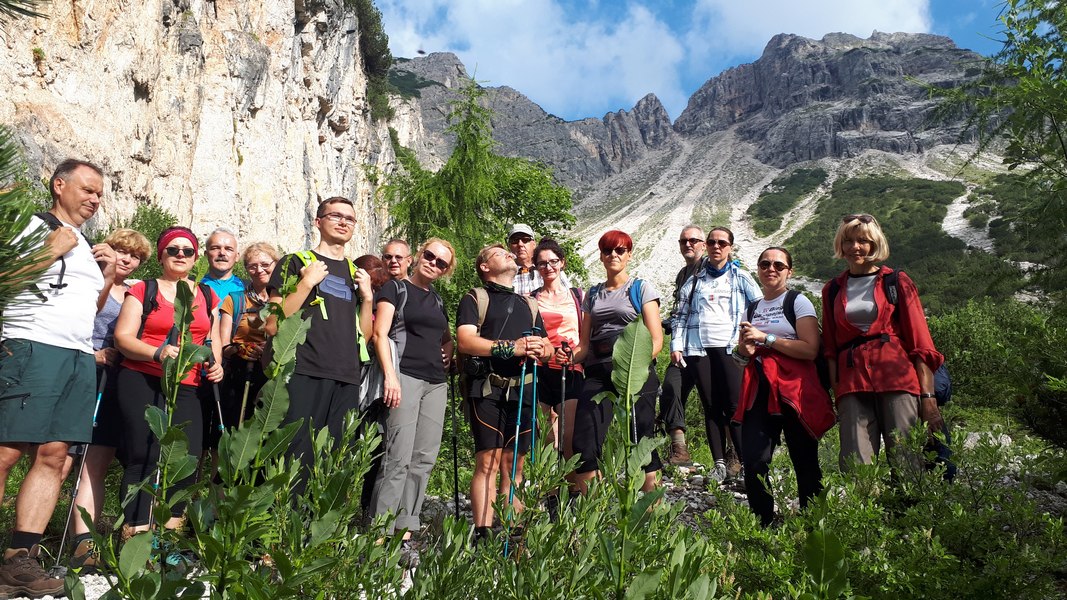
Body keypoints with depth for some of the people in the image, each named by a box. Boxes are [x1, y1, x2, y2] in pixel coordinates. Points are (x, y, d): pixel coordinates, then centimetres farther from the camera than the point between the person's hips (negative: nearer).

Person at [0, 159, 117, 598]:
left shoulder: (87, 246, 25)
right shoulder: (37, 225, 4)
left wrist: (109, 275, 13)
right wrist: (52, 250, -11)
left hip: (80, 357, 7)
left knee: (53, 455, 0)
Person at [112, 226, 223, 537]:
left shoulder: (207, 296, 17)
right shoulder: (143, 291, 6)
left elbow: (213, 339, 25)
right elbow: (122, 337, -3)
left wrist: (215, 364, 4)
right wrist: (157, 353, -21)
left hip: (187, 388, 3)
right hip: (143, 383, -3)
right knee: (145, 455, -11)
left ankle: (171, 529, 6)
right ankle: (136, 533, -5)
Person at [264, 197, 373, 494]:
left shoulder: (357, 274, 20)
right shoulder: (296, 263, 6)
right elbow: (273, 325, -4)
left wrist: (367, 296, 5)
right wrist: (307, 282, -10)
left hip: (346, 380, 5)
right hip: (304, 374, -4)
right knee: (295, 459, -8)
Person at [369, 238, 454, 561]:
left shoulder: (437, 300, 21)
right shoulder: (396, 288, 4)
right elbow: (380, 333, -6)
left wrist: (447, 355, 12)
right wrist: (390, 376, -17)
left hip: (436, 383, 7)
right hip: (406, 377, -7)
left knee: (424, 459, 3)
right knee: (398, 459, -13)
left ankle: (405, 534, 9)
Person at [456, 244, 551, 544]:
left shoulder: (529, 304, 25)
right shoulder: (475, 298, 7)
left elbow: (547, 345, 23)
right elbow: (465, 341, -8)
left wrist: (540, 348, -2)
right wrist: (510, 348, -16)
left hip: (523, 390, 5)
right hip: (488, 388, -5)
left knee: (514, 464, 6)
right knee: (488, 462, -11)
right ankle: (483, 533, -9)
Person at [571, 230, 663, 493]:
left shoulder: (641, 288, 8)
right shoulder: (593, 294, 20)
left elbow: (656, 339, -1)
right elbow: (584, 344, 15)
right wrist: (567, 357, -7)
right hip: (598, 373, 3)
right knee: (584, 442, -9)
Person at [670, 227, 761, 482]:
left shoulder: (740, 277, 12)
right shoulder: (694, 280, 17)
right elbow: (680, 315, 16)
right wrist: (676, 346, 5)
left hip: (729, 347, -2)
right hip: (698, 348, 2)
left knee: (735, 406, -10)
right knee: (711, 408, 2)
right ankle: (720, 464, 6)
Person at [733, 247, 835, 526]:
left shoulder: (798, 302, 2)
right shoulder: (752, 308, 19)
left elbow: (810, 349, -12)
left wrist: (765, 338, -12)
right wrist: (744, 351, 3)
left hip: (794, 391, -4)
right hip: (758, 392, 4)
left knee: (805, 462, 3)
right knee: (753, 462, -6)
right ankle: (763, 524, 6)